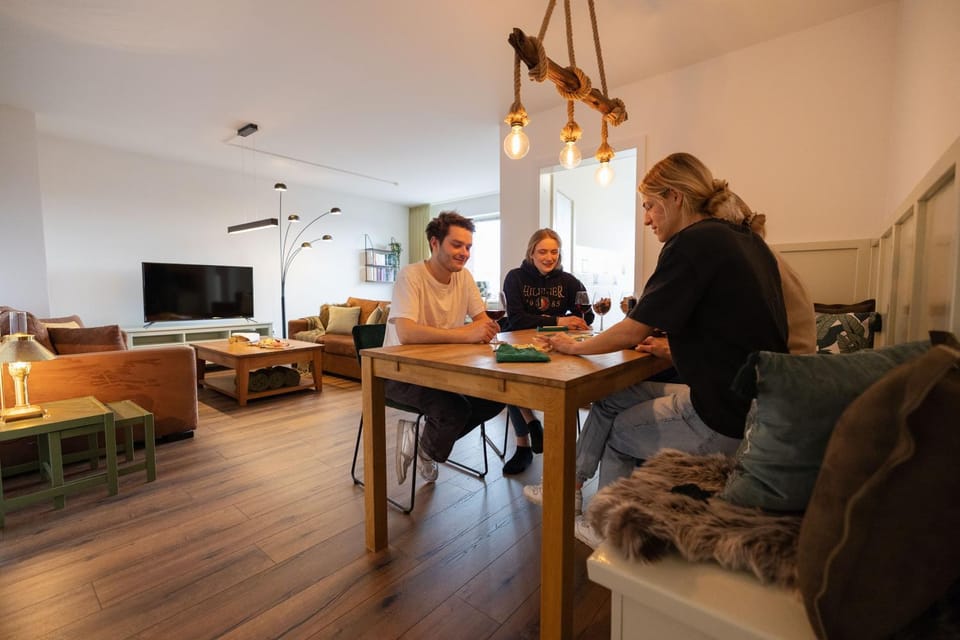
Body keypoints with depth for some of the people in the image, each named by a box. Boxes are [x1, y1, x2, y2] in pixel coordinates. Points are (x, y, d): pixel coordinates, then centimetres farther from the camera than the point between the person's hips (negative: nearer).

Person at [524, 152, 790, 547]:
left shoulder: (692, 241, -17)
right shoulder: (747, 240, 10)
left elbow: (632, 333, -17)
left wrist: (576, 347, -1)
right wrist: (671, 348, 11)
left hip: (724, 421, -8)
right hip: (755, 403, 8)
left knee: (618, 428, 13)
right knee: (611, 395, 13)